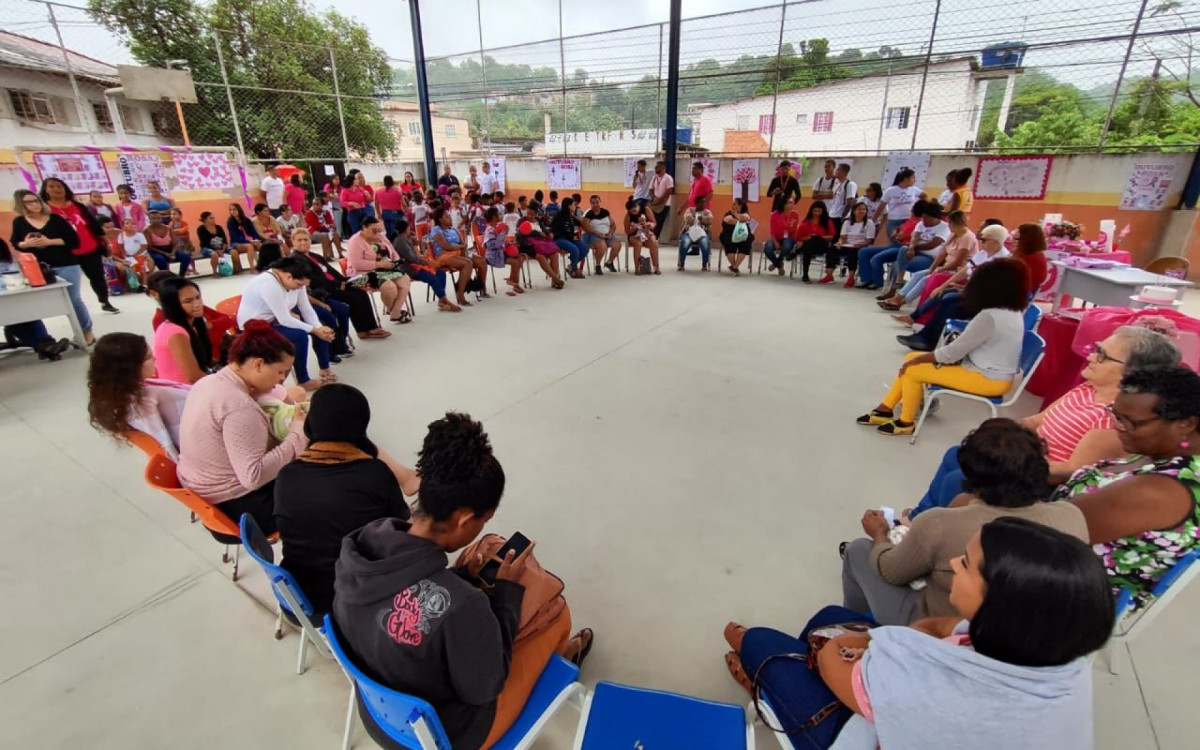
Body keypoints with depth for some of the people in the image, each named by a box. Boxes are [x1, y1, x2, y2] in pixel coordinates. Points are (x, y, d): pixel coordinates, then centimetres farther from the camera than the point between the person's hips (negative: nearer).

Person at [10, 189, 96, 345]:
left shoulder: (56, 219, -3)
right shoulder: (19, 222, 5)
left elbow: (74, 241, -8)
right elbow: (14, 243, 12)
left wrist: (49, 241, -18)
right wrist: (26, 244, -10)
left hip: (66, 266, -3)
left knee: (74, 300, -1)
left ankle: (87, 332, 10)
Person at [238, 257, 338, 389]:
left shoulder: (296, 280, -7)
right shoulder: (269, 284, -33)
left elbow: (306, 309, -7)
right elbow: (285, 320, -32)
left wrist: (320, 328, -22)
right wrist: (314, 330, -25)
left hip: (277, 318, 9)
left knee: (321, 326, -1)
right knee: (300, 336, -29)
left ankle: (325, 369, 11)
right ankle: (303, 381, -17)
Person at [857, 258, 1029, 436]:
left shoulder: (989, 316, -25)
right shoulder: (1015, 313, 4)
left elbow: (952, 352, -20)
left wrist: (917, 360, -7)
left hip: (988, 379, -9)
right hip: (995, 371, 9)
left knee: (912, 370, -10)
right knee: (911, 358, 6)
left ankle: (905, 423, 8)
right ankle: (885, 410, 13)